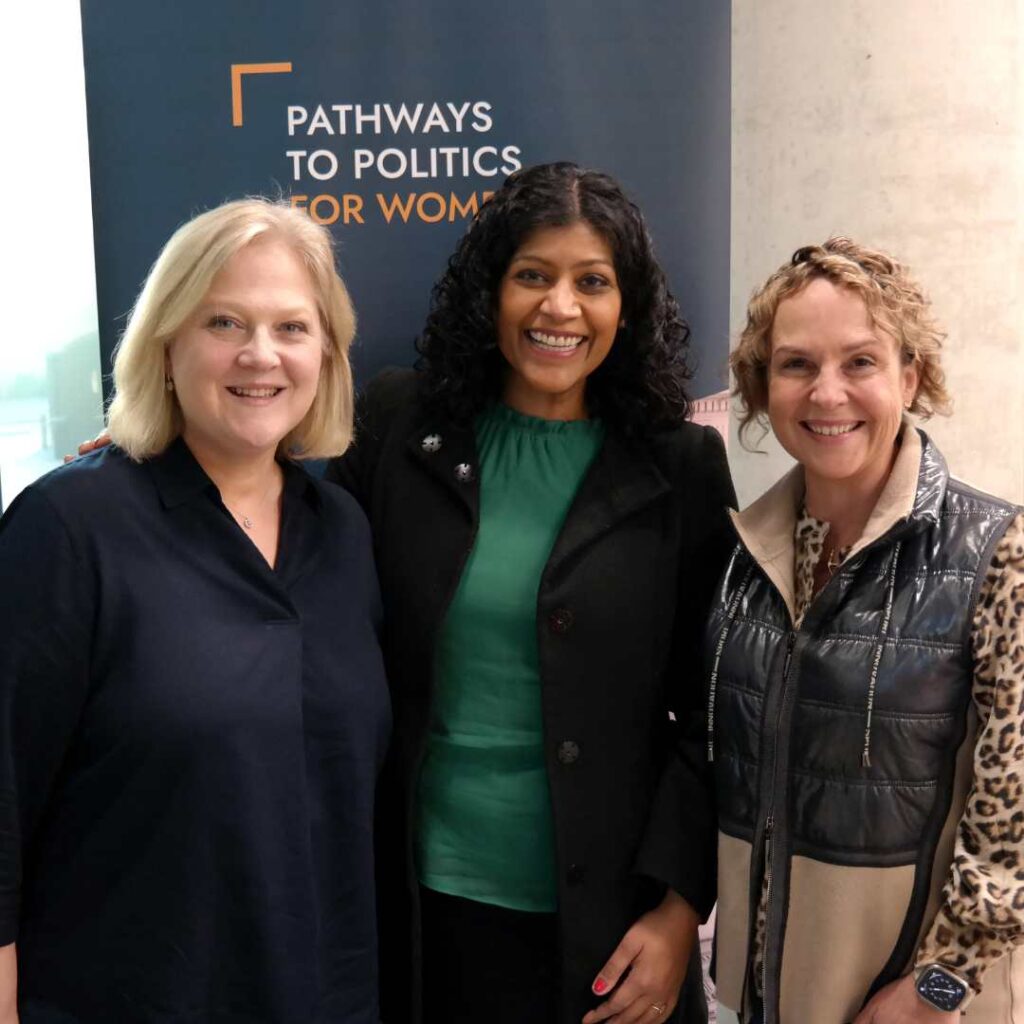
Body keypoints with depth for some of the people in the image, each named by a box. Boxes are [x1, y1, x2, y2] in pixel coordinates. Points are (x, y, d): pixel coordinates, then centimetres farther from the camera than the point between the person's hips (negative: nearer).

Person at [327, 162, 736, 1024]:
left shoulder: (683, 468, -4)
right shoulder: (399, 425, -2)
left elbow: (711, 714, -2)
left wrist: (681, 906, -6)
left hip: (605, 916, -1)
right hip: (423, 897, 1)